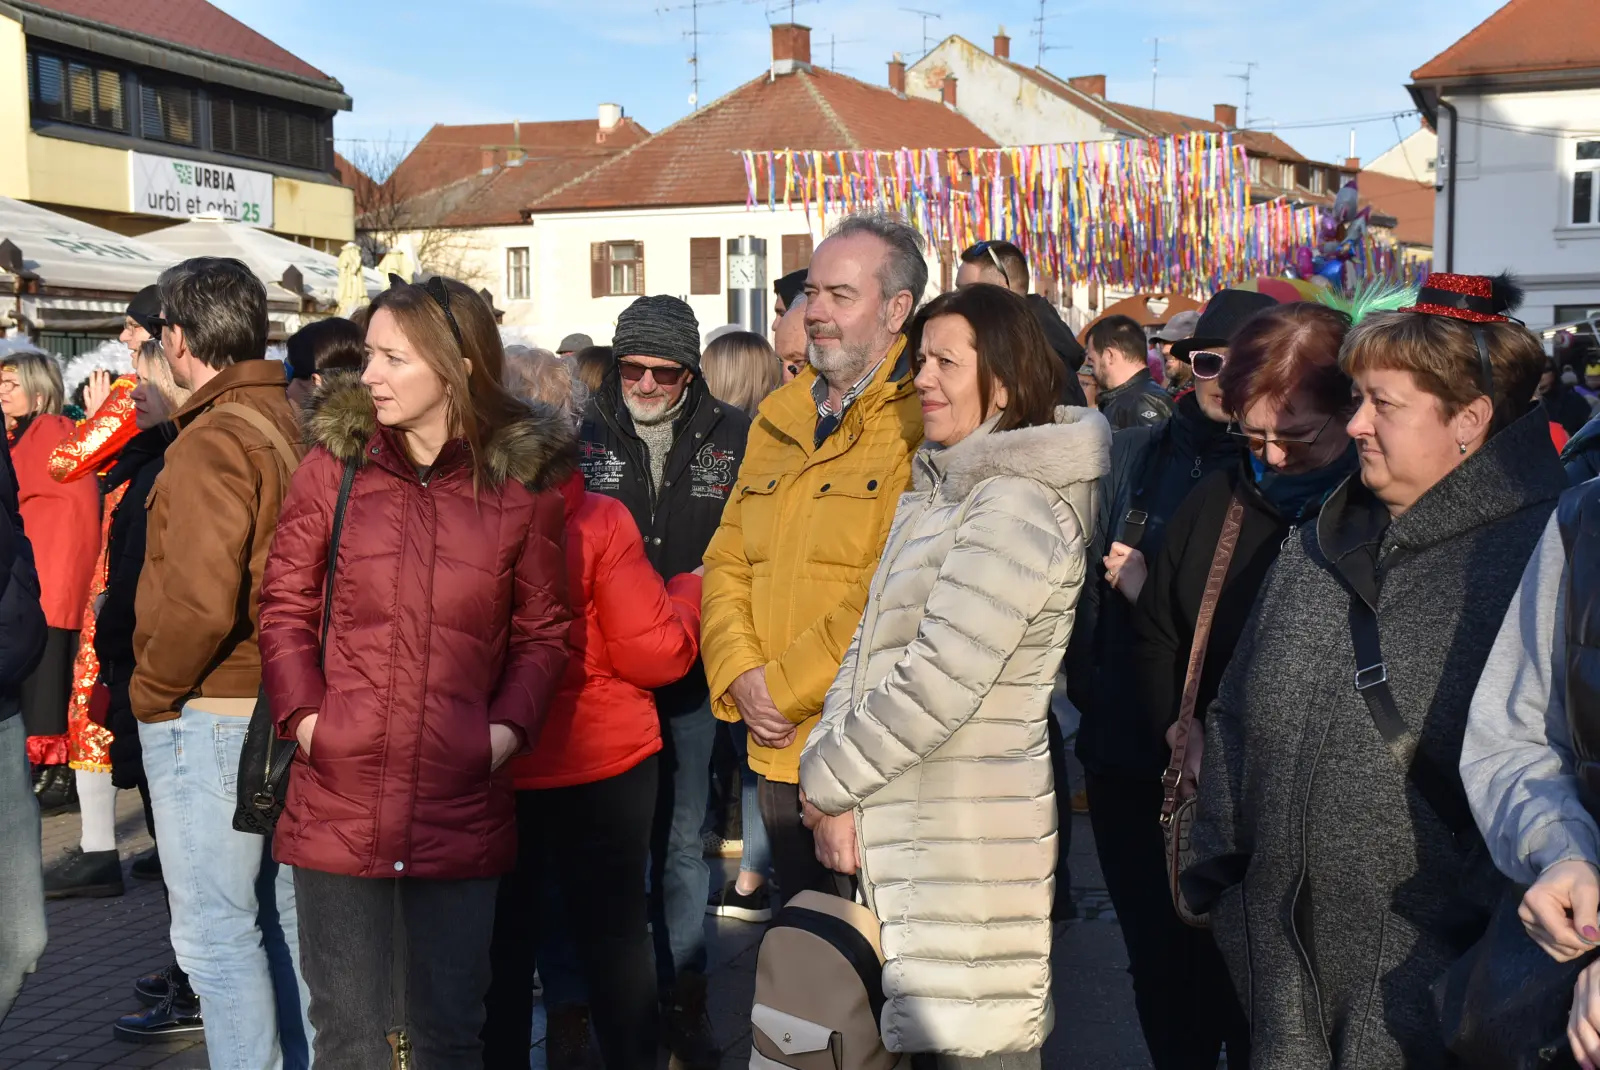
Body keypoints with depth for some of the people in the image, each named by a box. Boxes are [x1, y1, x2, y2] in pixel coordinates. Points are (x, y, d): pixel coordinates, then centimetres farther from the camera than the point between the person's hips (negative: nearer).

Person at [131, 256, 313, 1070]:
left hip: (209, 717, -8)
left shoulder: (212, 442, -17)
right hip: (284, 712, 8)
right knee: (283, 918, 17)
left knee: (216, 933, 0)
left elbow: (198, 603, -24)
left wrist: (150, 691, -10)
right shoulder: (296, 430, 6)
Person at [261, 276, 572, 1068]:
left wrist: (509, 725, -6)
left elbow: (544, 630, 7)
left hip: (460, 807, 0)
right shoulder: (333, 463, 2)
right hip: (338, 799, 0)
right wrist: (303, 712, -7)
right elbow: (285, 604, 6)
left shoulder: (523, 482, 0)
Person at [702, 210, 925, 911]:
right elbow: (728, 559, 14)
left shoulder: (923, 425, -11)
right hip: (778, 748, 7)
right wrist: (740, 675, -2)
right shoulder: (779, 418, 14)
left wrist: (786, 687, -14)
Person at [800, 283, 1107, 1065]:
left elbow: (939, 681, -21)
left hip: (968, 839, -9)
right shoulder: (936, 493, 15)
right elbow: (870, 647, 12)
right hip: (907, 829, 9)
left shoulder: (1016, 510, -15)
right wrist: (831, 775, -1)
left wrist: (830, 782, -10)